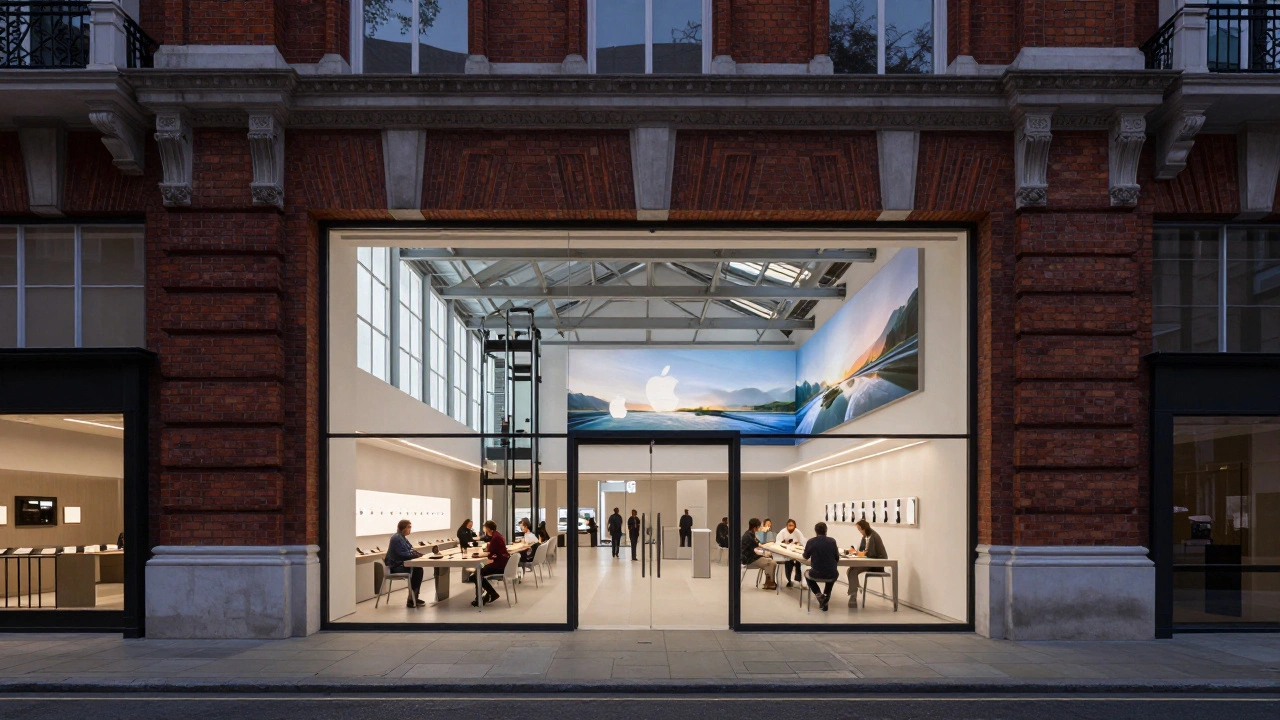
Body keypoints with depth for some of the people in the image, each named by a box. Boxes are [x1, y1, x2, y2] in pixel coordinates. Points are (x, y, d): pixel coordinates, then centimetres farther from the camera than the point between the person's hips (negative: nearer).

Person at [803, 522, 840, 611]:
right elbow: (837, 558, 9)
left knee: (808, 574, 34)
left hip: (816, 573, -2)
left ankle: (819, 595, 12)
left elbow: (806, 557, 12)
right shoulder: (832, 541, -2)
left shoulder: (811, 542, -6)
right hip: (831, 575, 2)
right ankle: (826, 596, 25)